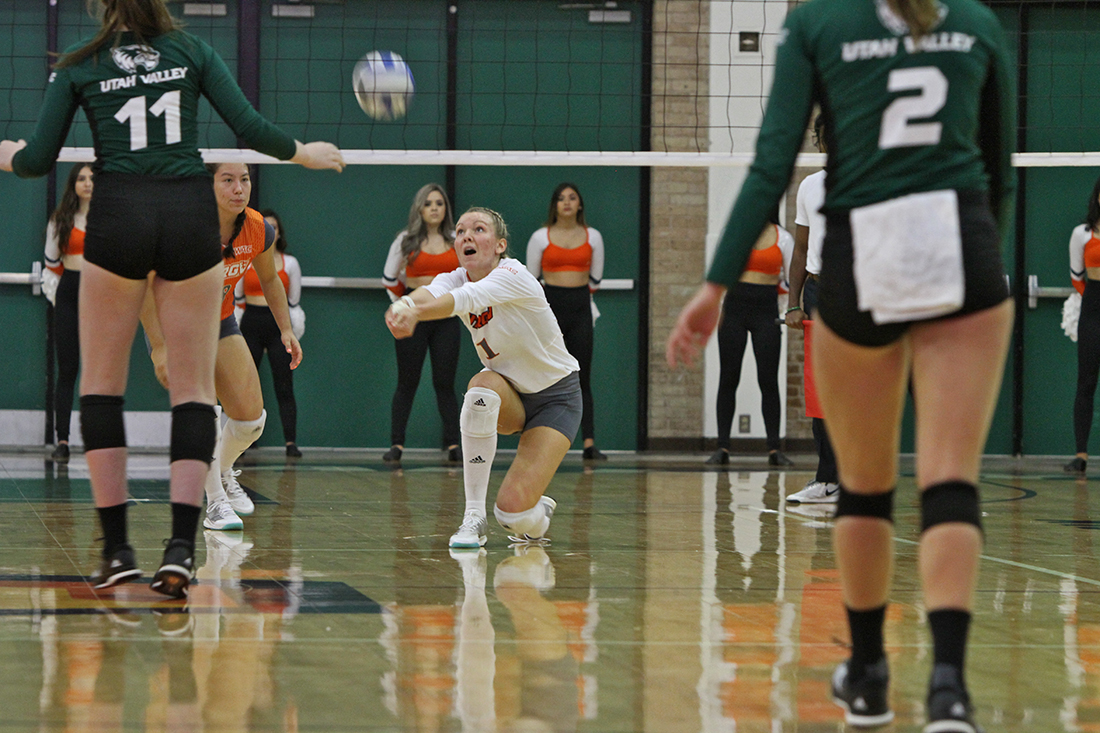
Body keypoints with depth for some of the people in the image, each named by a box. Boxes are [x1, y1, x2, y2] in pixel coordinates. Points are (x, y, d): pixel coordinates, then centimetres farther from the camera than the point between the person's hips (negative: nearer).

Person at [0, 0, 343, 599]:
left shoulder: (78, 66, 7)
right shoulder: (192, 50, 9)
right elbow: (250, 128, 4)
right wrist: (305, 154, 22)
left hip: (117, 217, -1)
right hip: (191, 215, 1)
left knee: (101, 384, 11)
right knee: (193, 388, 4)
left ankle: (117, 548, 3)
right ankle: (180, 544, -11)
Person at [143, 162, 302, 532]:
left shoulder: (259, 231, -15)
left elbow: (269, 279, 6)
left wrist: (286, 329, -3)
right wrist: (158, 349, -26)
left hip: (221, 322, 5)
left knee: (251, 418, -3)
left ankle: (223, 473, 29)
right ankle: (215, 503, -8)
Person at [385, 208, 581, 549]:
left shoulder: (514, 276, -25)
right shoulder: (455, 279, -10)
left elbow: (469, 298, -45)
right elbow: (430, 293, -34)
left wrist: (417, 313, -66)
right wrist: (403, 304, -60)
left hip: (556, 398, -5)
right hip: (509, 396, 5)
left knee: (513, 513, -22)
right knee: (484, 384, -34)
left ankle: (539, 516, 17)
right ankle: (474, 518, -24)